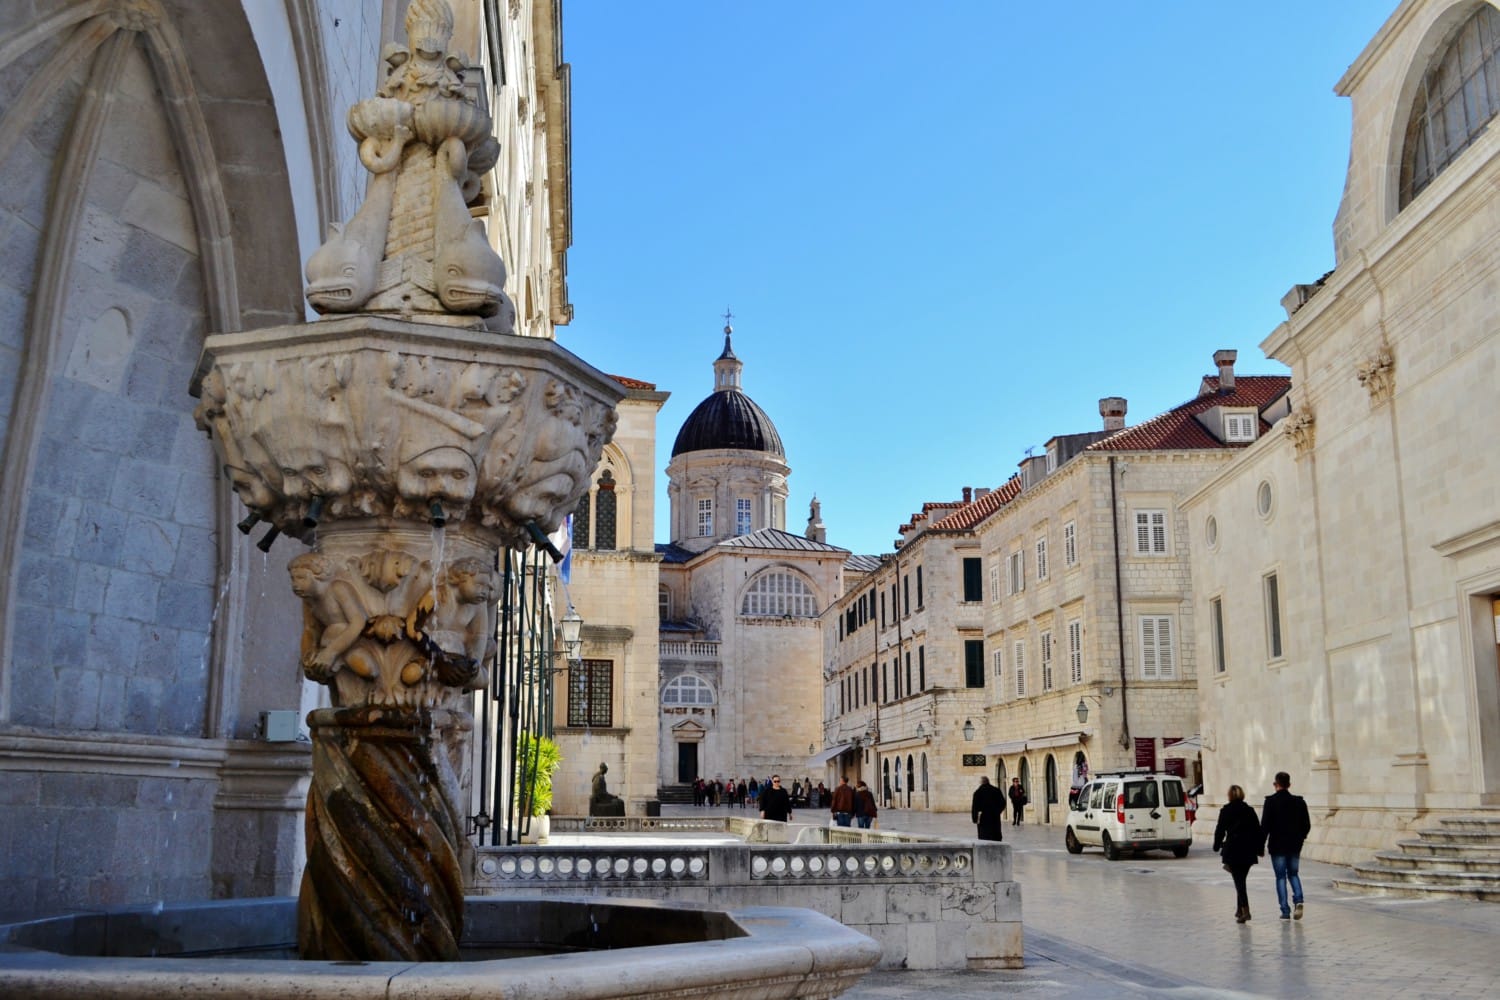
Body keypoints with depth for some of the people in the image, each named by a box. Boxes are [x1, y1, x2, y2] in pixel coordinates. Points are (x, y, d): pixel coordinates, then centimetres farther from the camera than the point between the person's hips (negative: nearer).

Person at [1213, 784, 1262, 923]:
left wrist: (1217, 846, 11)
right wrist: (1259, 848, 10)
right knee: (1241, 879, 17)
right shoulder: (1250, 810, 5)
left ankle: (1245, 910, -17)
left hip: (1233, 849, -4)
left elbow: (1220, 830, -2)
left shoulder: (1225, 811, -4)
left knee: (1239, 881, -5)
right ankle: (1240, 909, 22)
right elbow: (1257, 830, 5)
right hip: (1248, 851, 4)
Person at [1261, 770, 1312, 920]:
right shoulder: (1299, 802, 1)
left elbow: (1265, 825, -13)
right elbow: (1307, 825, 5)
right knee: (1293, 874, 18)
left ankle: (1285, 910, 1)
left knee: (1281, 877, 5)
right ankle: (1298, 900, -5)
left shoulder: (1270, 802, -10)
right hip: (1294, 846, 3)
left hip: (1277, 846, -3)